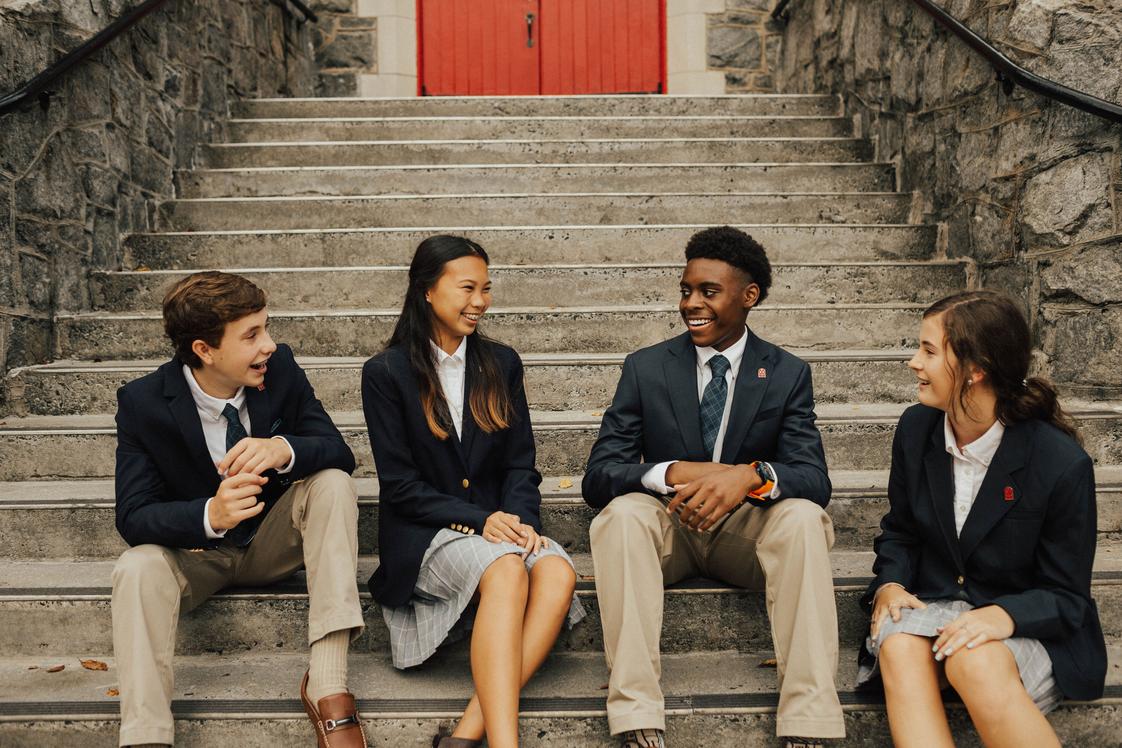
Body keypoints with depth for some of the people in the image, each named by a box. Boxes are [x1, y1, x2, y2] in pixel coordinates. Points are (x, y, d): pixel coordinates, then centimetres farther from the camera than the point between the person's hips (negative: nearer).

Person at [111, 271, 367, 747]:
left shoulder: (280, 368, -13)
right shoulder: (142, 403, -18)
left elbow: (339, 452, -14)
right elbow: (133, 517, -21)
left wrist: (285, 449, -39)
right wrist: (210, 515, -43)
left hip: (274, 541, 2)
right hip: (194, 550, -1)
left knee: (333, 483, -26)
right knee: (137, 568, -32)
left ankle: (327, 686, -31)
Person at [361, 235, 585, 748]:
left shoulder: (501, 364, 11)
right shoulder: (386, 373, -1)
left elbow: (520, 464, 9)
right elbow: (399, 484, -5)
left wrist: (518, 520, -12)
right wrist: (478, 520, -17)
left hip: (499, 523, 4)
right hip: (423, 533, -4)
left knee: (559, 572, -29)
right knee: (506, 570, -35)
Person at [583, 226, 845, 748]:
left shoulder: (787, 375, 0)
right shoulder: (645, 369, -1)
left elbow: (815, 479, -11)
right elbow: (598, 476, -8)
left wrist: (751, 475, -34)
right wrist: (674, 474, -29)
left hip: (748, 529, 0)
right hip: (666, 524, 0)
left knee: (802, 515, -31)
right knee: (622, 511, -32)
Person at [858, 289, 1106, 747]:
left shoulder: (1061, 463, -16)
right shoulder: (915, 428, 0)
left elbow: (1066, 597, -9)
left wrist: (1004, 616, -29)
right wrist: (891, 584, -9)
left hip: (1024, 627, -4)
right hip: (931, 605, 4)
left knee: (976, 663, -38)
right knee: (898, 647, -32)